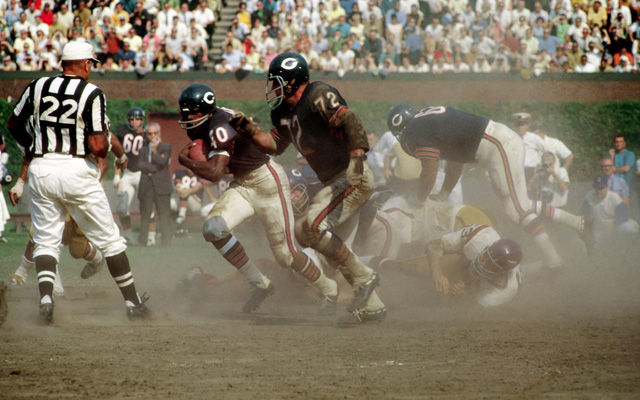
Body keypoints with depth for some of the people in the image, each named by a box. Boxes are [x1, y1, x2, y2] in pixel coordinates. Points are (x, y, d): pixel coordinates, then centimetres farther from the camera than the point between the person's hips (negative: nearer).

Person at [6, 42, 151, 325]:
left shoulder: (37, 87, 3)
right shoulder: (92, 94, -9)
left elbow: (13, 125, 14)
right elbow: (98, 147, -15)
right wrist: (106, 143, 7)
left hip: (40, 170, 3)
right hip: (77, 171, -3)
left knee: (46, 240, 10)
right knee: (109, 238, 8)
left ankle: (46, 298, -12)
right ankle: (132, 303, 13)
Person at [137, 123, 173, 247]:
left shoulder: (166, 147, 10)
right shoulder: (143, 150, 19)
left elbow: (163, 162, -8)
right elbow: (141, 164, 1)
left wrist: (154, 150, -2)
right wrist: (156, 168, -9)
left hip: (161, 186, -3)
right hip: (146, 187, 3)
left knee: (164, 215, -8)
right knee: (144, 215, 2)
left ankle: (167, 243, -10)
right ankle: (142, 243, 5)